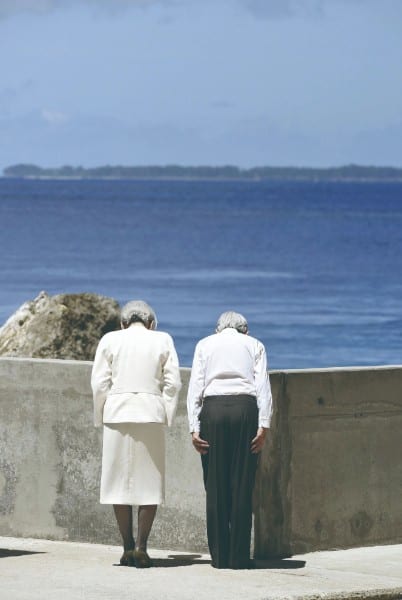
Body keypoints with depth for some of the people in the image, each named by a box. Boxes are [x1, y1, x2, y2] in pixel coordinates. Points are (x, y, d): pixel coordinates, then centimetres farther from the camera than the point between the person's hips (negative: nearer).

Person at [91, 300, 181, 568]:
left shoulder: (110, 340, 5)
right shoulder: (163, 340, 5)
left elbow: (99, 383, 2)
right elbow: (172, 382, 0)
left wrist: (101, 417, 10)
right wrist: (166, 416, 7)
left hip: (117, 415, 0)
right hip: (151, 415, 0)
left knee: (120, 479, 6)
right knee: (149, 482, 3)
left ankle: (128, 548, 4)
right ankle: (141, 547, -4)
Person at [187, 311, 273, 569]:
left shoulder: (205, 345, 17)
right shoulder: (254, 345, 17)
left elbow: (195, 387, 8)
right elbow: (263, 387, 4)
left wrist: (194, 428, 4)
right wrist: (263, 426, -1)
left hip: (213, 409, 0)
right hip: (246, 409, 0)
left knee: (216, 485, 3)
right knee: (242, 485, 1)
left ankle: (220, 556, 2)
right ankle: (239, 557, -1)